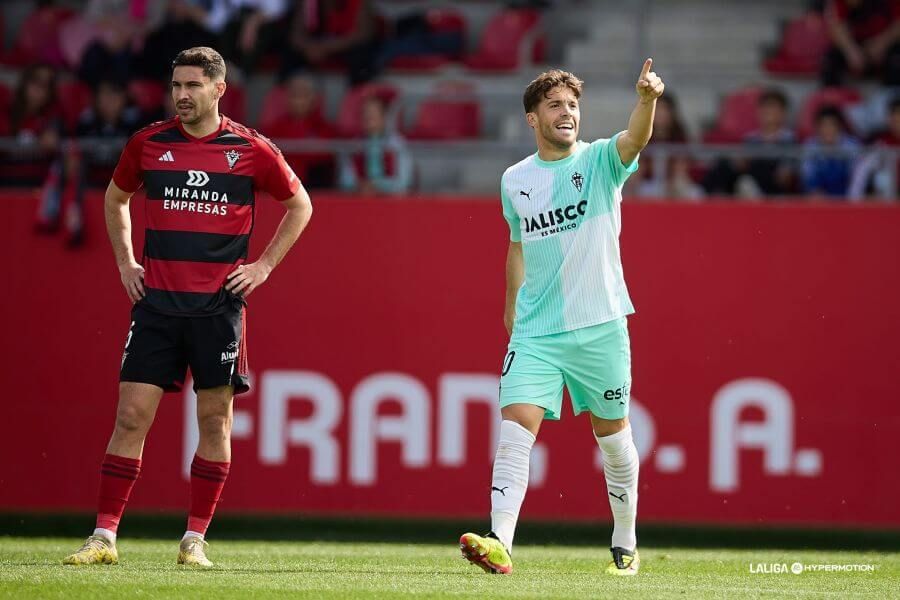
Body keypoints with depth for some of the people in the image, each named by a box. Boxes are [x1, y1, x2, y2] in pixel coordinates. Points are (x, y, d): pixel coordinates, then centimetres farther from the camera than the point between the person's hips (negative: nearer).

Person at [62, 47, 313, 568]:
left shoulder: (250, 149, -1)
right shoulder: (148, 144, 5)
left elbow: (300, 205, 12)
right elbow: (116, 198, 23)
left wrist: (264, 265, 4)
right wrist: (126, 261, 13)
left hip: (219, 304, -1)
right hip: (157, 302, 1)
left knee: (215, 419, 1)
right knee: (132, 415, -4)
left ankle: (196, 539, 10)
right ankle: (104, 537, -2)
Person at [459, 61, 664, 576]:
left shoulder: (600, 161, -4)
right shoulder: (515, 181, 7)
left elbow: (635, 138, -26)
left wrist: (647, 98, -45)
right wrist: (512, 304, 23)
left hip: (599, 325, -2)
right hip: (535, 331, 2)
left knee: (613, 434, 8)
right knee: (515, 431, -13)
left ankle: (626, 546, 24)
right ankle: (500, 545, -21)